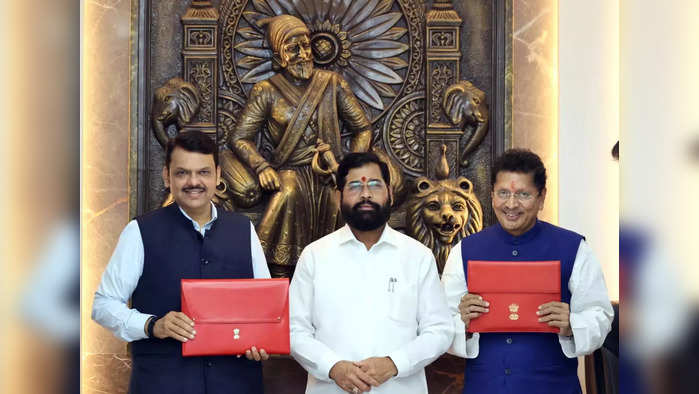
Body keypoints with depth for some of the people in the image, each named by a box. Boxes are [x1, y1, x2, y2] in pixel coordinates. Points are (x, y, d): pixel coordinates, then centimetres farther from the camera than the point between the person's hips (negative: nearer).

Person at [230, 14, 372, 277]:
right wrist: (262, 167, -14)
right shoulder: (266, 93, 8)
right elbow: (240, 138, 5)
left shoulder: (332, 84, 12)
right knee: (289, 196, -35)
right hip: (290, 173, -1)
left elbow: (362, 129, 13)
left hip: (329, 174, 2)